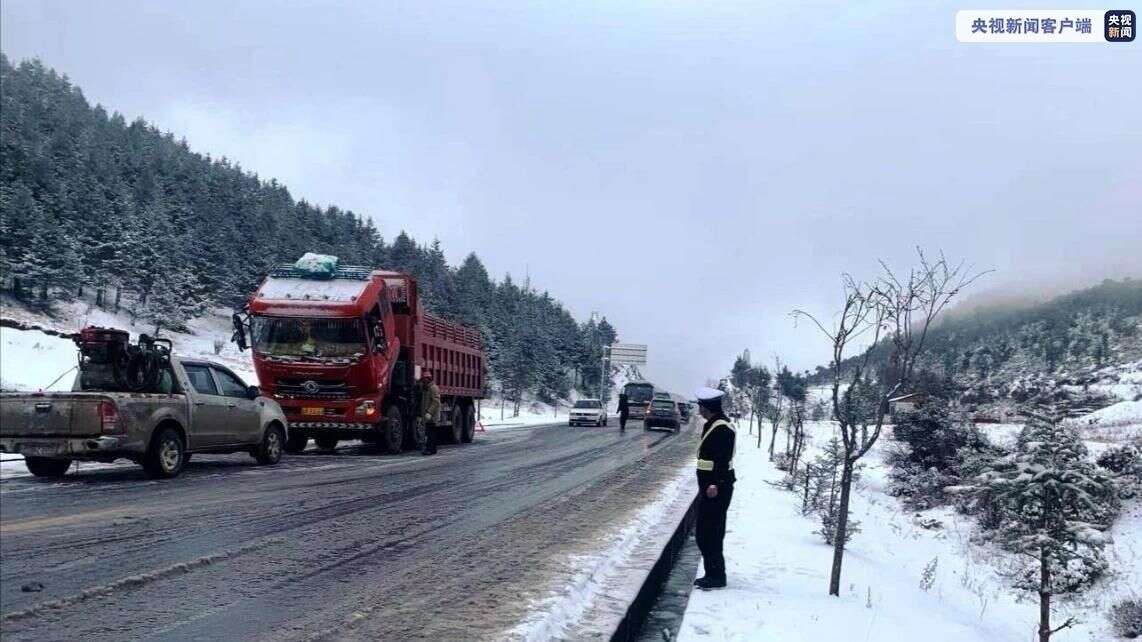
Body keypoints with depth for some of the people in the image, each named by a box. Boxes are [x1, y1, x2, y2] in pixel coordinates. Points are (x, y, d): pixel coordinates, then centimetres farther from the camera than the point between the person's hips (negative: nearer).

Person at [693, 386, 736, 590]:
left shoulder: (722, 428, -17)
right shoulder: (712, 425, 15)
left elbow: (723, 459, -25)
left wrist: (716, 484, -31)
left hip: (716, 488, -11)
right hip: (710, 485, 11)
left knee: (709, 533, -7)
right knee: (705, 532, 16)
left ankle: (716, 576, 1)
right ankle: (713, 574, 24)